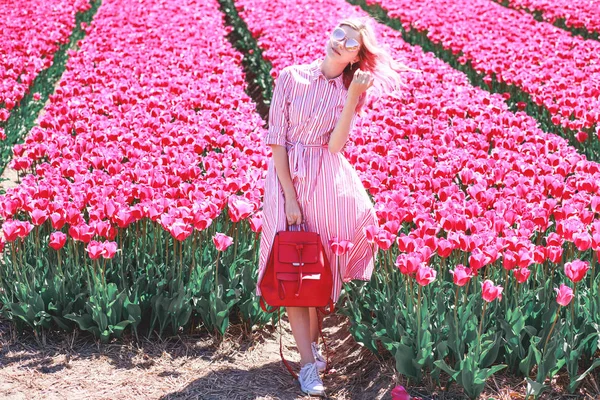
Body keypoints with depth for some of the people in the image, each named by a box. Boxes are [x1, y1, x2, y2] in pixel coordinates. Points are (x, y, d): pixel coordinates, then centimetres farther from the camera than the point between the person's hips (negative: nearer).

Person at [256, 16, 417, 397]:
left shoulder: (352, 92, 4)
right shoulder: (291, 77, -3)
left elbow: (335, 145, -11)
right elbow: (276, 141, -5)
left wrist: (353, 96, -18)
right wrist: (290, 196, -12)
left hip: (330, 180, 2)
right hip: (289, 177, -2)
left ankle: (313, 337, 29)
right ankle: (308, 363, -2)